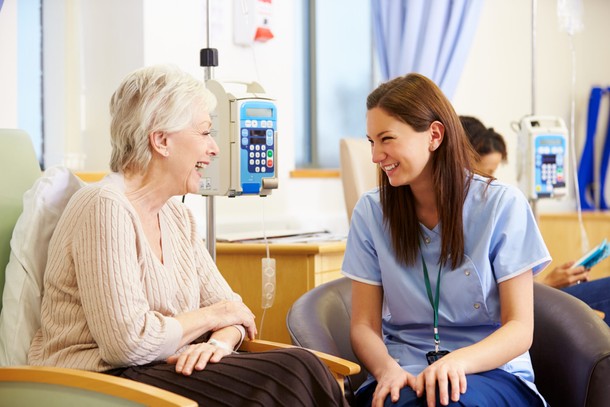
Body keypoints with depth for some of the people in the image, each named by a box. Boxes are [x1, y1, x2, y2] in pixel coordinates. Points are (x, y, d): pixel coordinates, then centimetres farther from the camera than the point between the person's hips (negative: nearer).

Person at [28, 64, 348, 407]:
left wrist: (219, 342, -11)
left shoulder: (177, 215, 13)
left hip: (165, 369, 8)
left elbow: (228, 306, 12)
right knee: (293, 375, -22)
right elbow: (128, 342, -22)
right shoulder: (106, 208, -15)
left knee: (300, 366, -15)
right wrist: (210, 316, -7)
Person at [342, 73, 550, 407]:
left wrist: (458, 361, -25)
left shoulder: (502, 204, -2)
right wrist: (387, 369, -21)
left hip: (492, 372, -1)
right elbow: (364, 326, 3)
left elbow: (520, 329, -5)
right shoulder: (370, 211, 4)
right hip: (404, 373, 1)